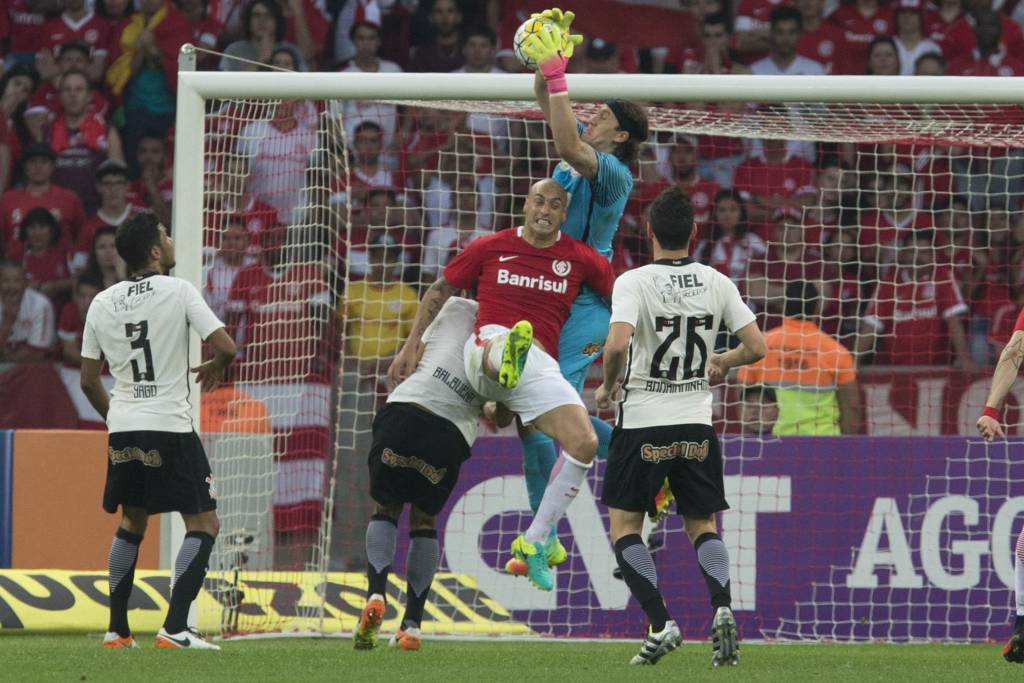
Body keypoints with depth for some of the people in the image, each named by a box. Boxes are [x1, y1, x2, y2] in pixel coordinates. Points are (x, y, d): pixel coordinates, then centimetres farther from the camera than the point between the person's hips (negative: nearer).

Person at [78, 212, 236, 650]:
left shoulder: (102, 303, 8)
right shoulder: (179, 291, -6)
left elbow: (88, 380, 13)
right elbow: (225, 347, -12)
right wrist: (215, 367, 12)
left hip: (123, 430, 6)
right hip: (170, 427, -6)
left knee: (132, 521, 21)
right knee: (203, 523, 1)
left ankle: (117, 629, 18)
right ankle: (175, 627, -12)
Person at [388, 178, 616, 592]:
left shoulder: (581, 259, 12)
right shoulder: (491, 248, 11)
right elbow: (440, 290, 19)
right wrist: (411, 347, 15)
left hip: (541, 367, 3)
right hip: (487, 349, -3)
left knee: (584, 443, -17)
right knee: (499, 345, -42)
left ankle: (534, 542, -4)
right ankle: (507, 362, -86)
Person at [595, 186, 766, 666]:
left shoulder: (633, 282, -11)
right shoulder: (717, 283, 1)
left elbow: (617, 343, -25)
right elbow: (756, 347, 1)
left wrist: (608, 385, -5)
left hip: (642, 423, -4)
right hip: (697, 425, 4)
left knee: (624, 527, 9)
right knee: (702, 526, 14)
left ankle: (661, 623, -6)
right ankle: (722, 608, -12)